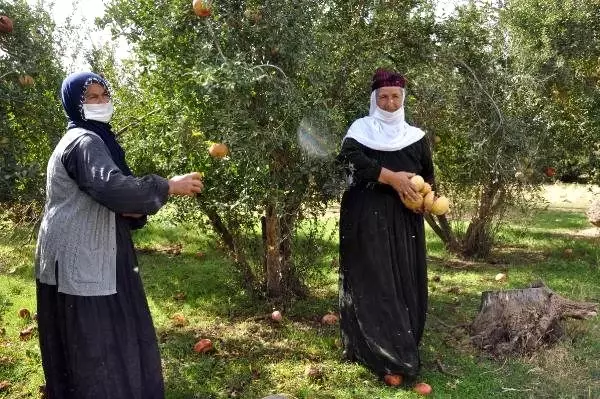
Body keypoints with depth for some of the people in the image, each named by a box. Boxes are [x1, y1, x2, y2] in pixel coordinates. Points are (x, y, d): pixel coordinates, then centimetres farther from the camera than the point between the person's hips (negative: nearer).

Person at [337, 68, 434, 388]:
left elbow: (428, 175, 19)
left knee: (405, 279, 2)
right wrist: (392, 177, -20)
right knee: (372, 281, -6)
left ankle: (405, 348, 14)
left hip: (404, 219, 3)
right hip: (366, 217, -3)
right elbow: (350, 157, -17)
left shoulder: (415, 136, 12)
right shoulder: (361, 128, 2)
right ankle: (389, 357, -1)